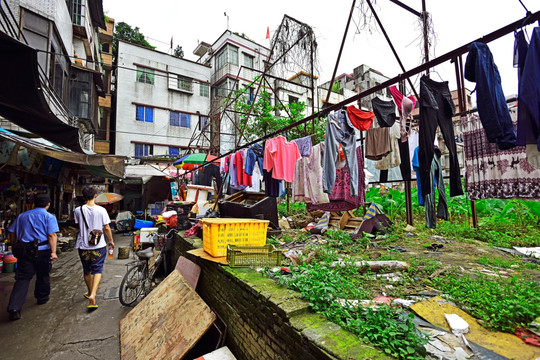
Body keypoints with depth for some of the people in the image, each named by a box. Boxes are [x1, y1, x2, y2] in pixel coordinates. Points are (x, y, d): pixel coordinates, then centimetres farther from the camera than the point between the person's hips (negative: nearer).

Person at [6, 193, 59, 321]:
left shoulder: (22, 216, 11)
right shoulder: (49, 217, -6)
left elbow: (12, 234, 13)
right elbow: (52, 235, -16)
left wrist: (16, 248, 24)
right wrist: (54, 252, -17)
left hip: (23, 251, 4)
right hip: (42, 251, -3)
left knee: (22, 278, 3)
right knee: (43, 276, 15)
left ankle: (14, 308, -8)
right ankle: (42, 298, 32)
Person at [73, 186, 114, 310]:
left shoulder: (78, 210, -5)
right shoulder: (101, 210, -11)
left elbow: (76, 228, 4)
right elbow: (106, 228, -6)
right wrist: (111, 241, 8)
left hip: (83, 246, 3)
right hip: (99, 246, -3)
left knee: (87, 271, 20)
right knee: (97, 270, 5)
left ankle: (90, 293, 38)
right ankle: (93, 295, -11)